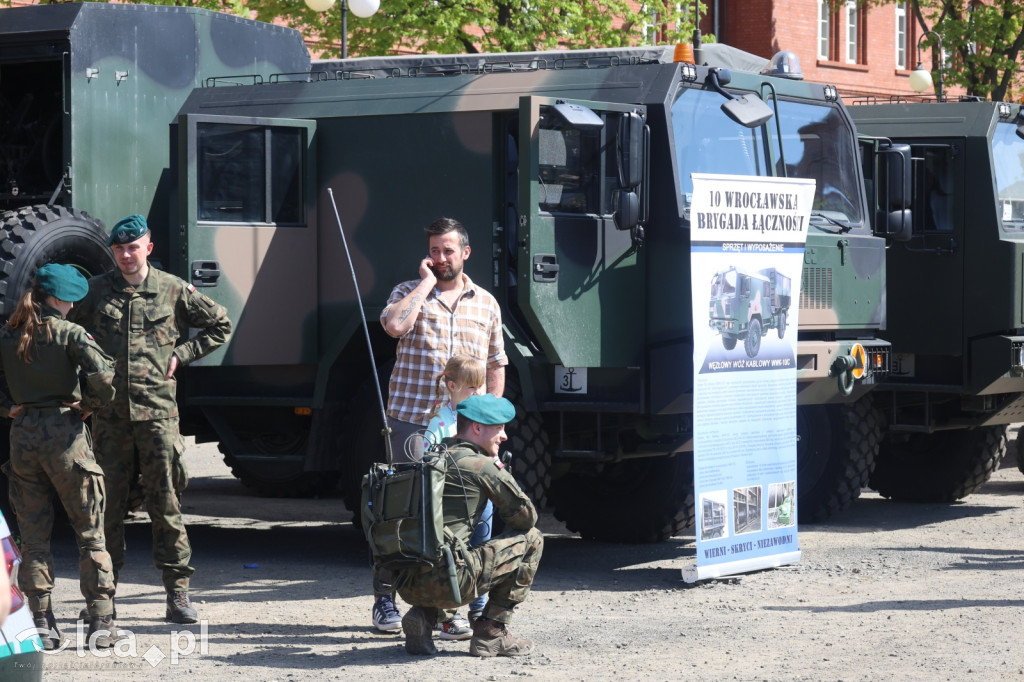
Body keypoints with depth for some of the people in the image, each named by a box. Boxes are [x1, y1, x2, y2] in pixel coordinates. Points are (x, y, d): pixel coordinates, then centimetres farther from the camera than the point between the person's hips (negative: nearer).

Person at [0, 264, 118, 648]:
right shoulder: (68, 333, -8)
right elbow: (103, 373, -20)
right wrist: (91, 404, -4)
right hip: (65, 433, -3)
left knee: (33, 536, 10)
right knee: (90, 532, 5)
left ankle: (42, 623, 7)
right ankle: (101, 621, 3)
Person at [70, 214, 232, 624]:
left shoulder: (174, 291, 4)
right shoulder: (96, 291, 7)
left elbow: (219, 326, 14)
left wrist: (181, 354, 5)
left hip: (156, 410, -1)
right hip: (109, 413, 1)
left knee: (165, 502, -1)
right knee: (109, 502, 5)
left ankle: (177, 592, 4)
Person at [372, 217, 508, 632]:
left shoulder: (486, 304, 13)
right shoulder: (409, 292, 4)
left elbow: (495, 366, 18)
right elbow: (394, 324, -19)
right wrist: (426, 283, -10)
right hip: (411, 421, -3)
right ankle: (385, 599, 4)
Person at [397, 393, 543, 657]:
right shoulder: (484, 466, -3)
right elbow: (527, 517, 5)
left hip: (407, 584, 7)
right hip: (445, 582, -7)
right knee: (531, 539, 9)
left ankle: (422, 616, 14)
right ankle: (491, 633, 9)